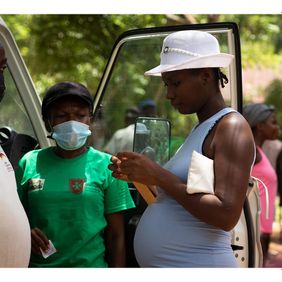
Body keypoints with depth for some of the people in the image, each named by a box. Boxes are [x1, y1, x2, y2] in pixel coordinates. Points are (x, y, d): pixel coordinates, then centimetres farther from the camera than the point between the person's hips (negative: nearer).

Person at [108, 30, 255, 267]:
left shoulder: (231, 127, -12)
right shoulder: (201, 129, 14)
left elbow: (226, 216, -23)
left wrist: (159, 175, -20)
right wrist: (143, 177, 1)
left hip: (197, 263, -8)